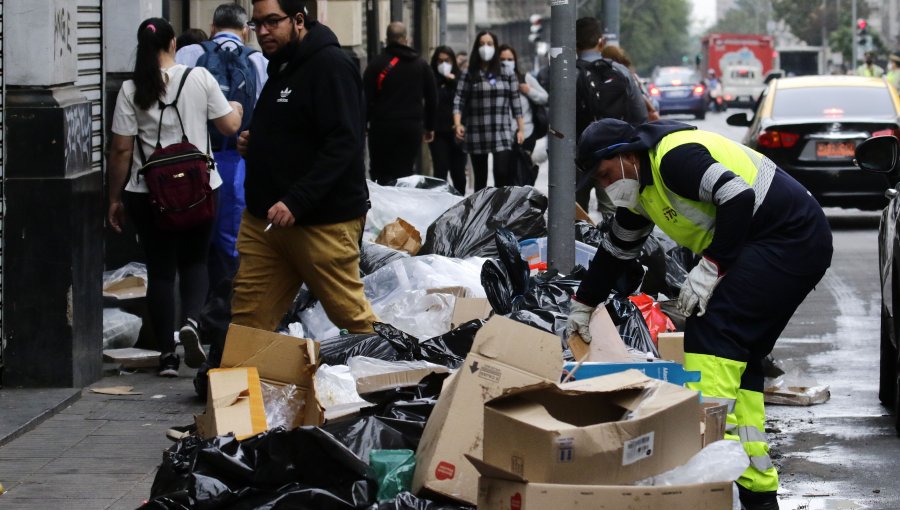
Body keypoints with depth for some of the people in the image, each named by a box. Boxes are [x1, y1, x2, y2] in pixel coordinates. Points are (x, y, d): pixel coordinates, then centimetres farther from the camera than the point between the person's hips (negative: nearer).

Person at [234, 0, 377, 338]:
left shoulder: (330, 65, -12)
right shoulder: (281, 68, 18)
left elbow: (342, 144, -21)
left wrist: (295, 203, -26)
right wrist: (253, 145, 8)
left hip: (323, 220, -9)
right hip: (265, 218, 9)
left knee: (352, 316, -1)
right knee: (247, 320, 6)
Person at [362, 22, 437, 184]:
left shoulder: (375, 64, -2)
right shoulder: (421, 65, 10)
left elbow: (366, 99, -5)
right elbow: (432, 99, 14)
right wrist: (429, 127, 22)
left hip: (382, 127, -3)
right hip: (413, 127, 3)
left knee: (380, 174, 2)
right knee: (405, 174, 5)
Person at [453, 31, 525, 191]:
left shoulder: (507, 75, 8)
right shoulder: (469, 75, 5)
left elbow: (516, 105, 9)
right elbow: (458, 102, -3)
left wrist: (521, 129, 4)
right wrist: (458, 124, -18)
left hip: (502, 134, 0)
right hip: (476, 135, 0)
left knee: (502, 174, -14)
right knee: (480, 179, 6)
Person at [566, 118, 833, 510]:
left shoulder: (674, 157, -18)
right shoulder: (640, 185, 15)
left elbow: (738, 197, -27)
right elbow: (616, 250, 28)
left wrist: (710, 268, -23)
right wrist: (583, 306, 33)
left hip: (792, 239, -10)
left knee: (710, 330, -18)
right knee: (739, 359, 9)